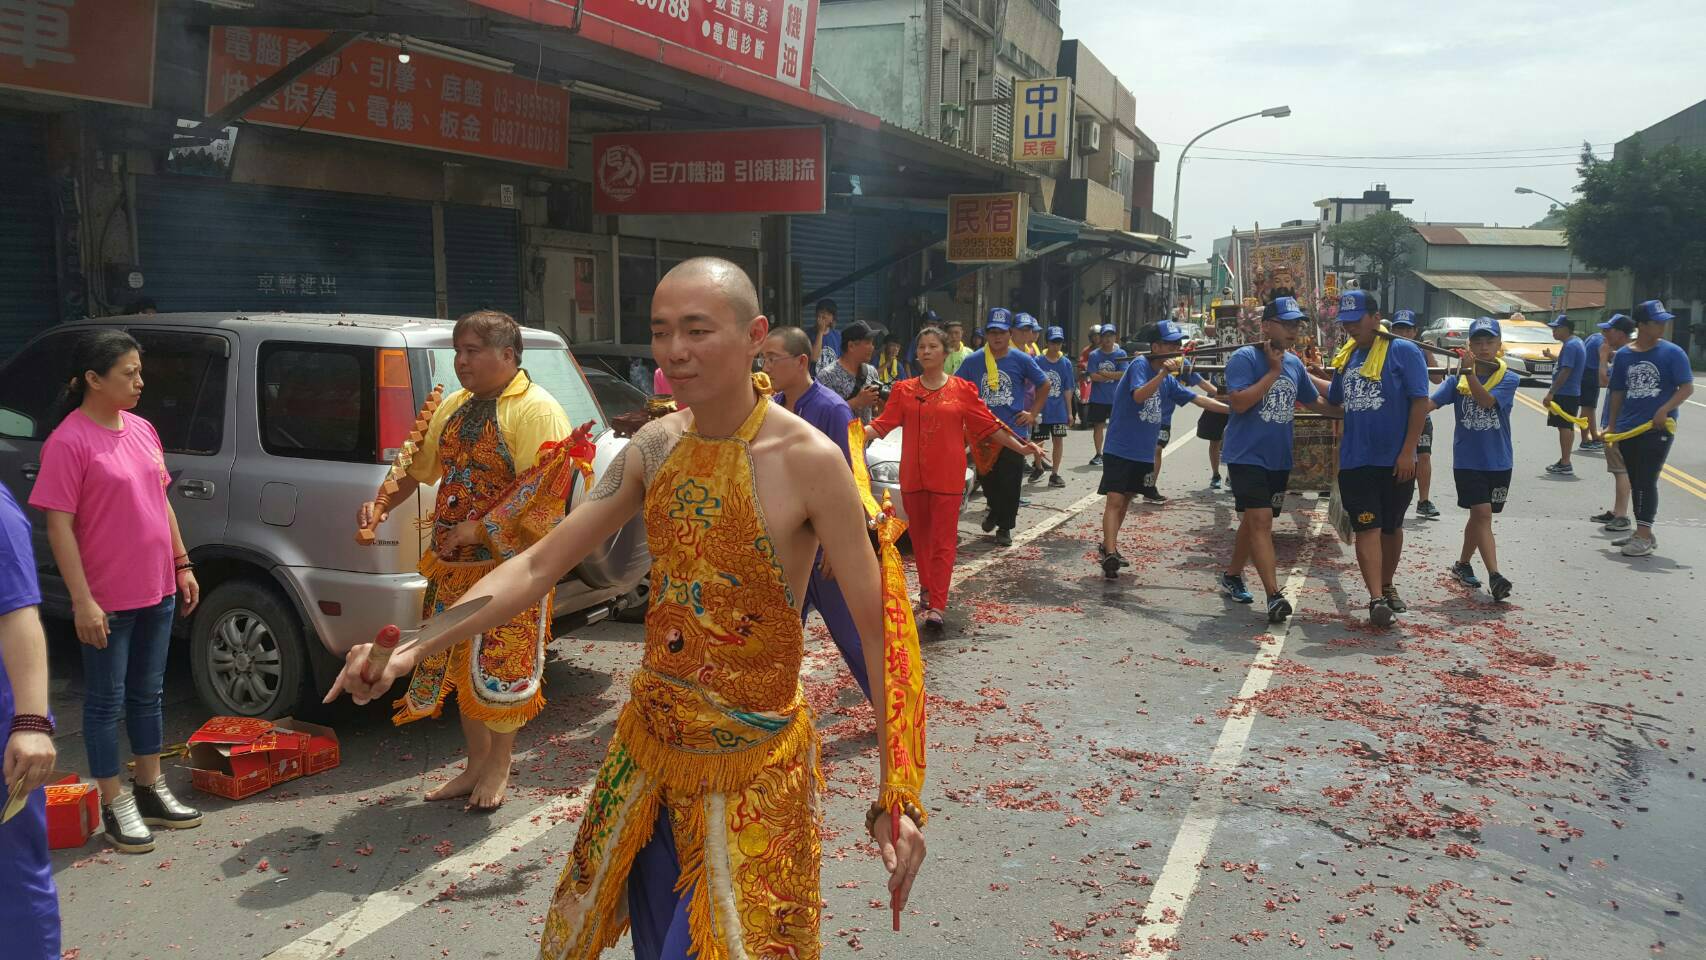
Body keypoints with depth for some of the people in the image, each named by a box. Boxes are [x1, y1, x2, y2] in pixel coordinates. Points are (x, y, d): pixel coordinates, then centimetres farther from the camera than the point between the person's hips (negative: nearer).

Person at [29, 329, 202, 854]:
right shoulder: (68, 442, -15)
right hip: (107, 600, -7)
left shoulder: (141, 429, 7)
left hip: (157, 591, 7)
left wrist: (182, 564, 13)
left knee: (147, 693, 17)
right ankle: (114, 805, 17)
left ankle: (151, 790, 30)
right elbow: (59, 527, -16)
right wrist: (82, 600, -19)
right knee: (107, 701, 6)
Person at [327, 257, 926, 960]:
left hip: (753, 765, -5)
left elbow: (876, 629, -16)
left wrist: (895, 798, -17)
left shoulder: (808, 460, -18)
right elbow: (539, 565, 0)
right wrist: (412, 651, -12)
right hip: (648, 742, 5)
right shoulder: (657, 445, -2)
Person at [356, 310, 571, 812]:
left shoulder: (536, 410, -13)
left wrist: (479, 528, -25)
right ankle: (475, 764, 28)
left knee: (497, 665, 0)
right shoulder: (454, 407, 12)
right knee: (460, 662, 14)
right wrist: (380, 506, 1)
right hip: (453, 563, 8)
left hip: (509, 563, -7)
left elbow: (538, 488, -22)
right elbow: (419, 466, 17)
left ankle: (498, 767, 19)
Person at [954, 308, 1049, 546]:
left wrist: (1032, 413, 3)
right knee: (986, 479, 12)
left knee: (1009, 484, 1)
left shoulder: (1021, 360, -3)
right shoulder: (973, 361, -1)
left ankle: (1004, 527, 16)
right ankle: (995, 509, 42)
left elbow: (1044, 386, 9)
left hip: (1013, 431, -2)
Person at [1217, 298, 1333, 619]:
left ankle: (1232, 575, 33)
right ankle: (1274, 595, -19)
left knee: (1254, 521, 16)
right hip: (1247, 456, -7)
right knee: (1261, 520, -15)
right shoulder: (1244, 358, -11)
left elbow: (1316, 401, 23)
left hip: (1279, 459, 7)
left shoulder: (1294, 363, 10)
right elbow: (1239, 402, -23)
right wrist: (1273, 372, -19)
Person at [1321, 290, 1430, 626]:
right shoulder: (1346, 357, 10)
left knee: (1391, 526, 13)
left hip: (1395, 462, -3)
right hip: (1355, 460, 3)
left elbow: (1420, 402, -11)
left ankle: (1387, 586, 31)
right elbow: (1335, 404, 26)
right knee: (1368, 528, -6)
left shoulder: (1403, 352, -6)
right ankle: (1376, 599, -12)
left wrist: (1408, 452, -15)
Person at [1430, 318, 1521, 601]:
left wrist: (1469, 371, -30)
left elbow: (1486, 400, -21)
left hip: (1498, 462, 1)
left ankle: (1462, 564, 31)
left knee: (1480, 515, 12)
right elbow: (1430, 403, -12)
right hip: (1467, 460, -1)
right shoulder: (1457, 379, 1)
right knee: (1483, 514, -11)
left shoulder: (1509, 379, -3)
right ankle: (1494, 575, -16)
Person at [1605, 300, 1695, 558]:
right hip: (1628, 429, 4)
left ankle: (1644, 536, -5)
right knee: (1635, 483, 10)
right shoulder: (1623, 355, 5)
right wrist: (1612, 427, 11)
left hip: (1658, 428, -4)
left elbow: (1687, 388, -7)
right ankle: (1643, 533, 21)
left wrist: (1665, 409, -21)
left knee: (1647, 481, -8)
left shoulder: (1672, 353, -4)